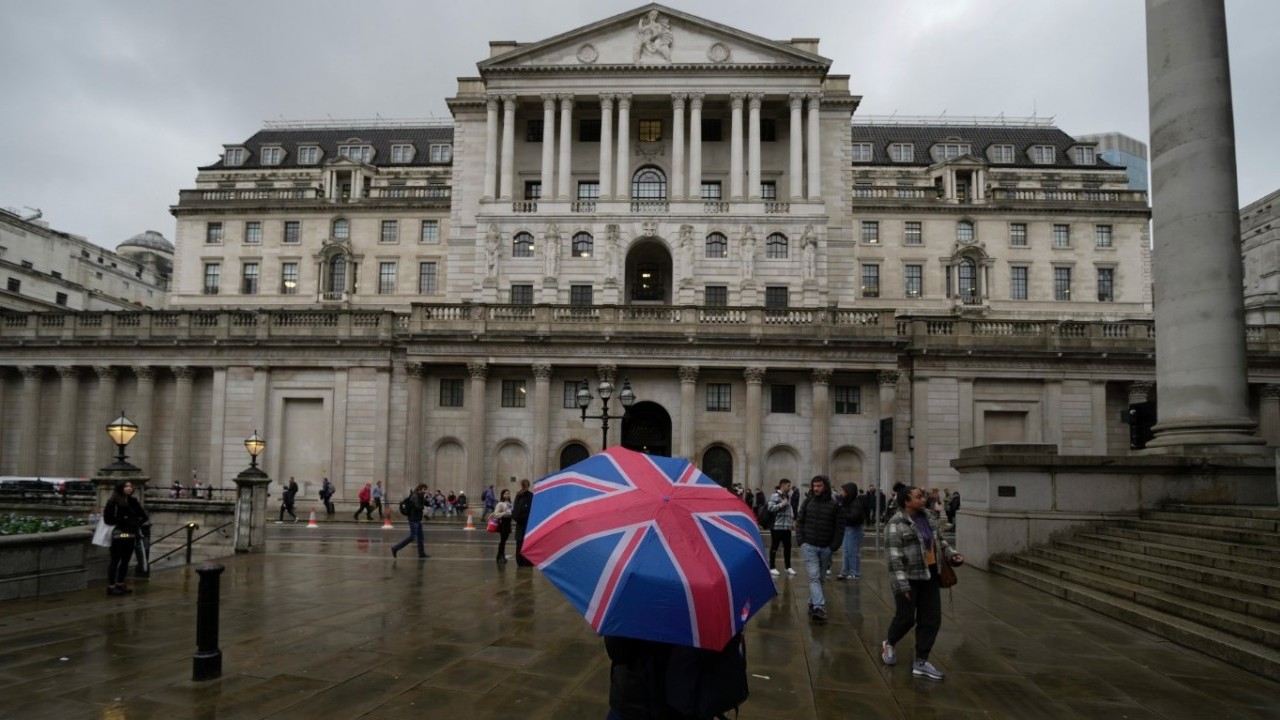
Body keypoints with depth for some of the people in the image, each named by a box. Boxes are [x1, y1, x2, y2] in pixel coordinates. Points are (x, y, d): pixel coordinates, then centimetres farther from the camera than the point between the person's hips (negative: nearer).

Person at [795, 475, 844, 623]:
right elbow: (799, 522, 8)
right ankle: (819, 607, -18)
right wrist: (801, 541, -2)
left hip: (826, 548, 1)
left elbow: (839, 528, 0)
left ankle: (813, 603, 25)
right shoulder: (807, 502, 2)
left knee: (820, 577, 11)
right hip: (809, 546, -1)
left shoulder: (834, 505, -2)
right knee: (814, 576, -11)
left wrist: (834, 547, -6)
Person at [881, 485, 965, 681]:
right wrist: (901, 584, -24)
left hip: (929, 576, 7)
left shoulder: (929, 517, 5)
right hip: (908, 578, -7)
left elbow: (940, 540, 19)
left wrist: (951, 554, 1)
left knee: (931, 619, 6)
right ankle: (889, 644, 34)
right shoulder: (897, 523, -17)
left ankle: (921, 662, 17)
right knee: (906, 618, 4)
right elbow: (893, 556, -20)